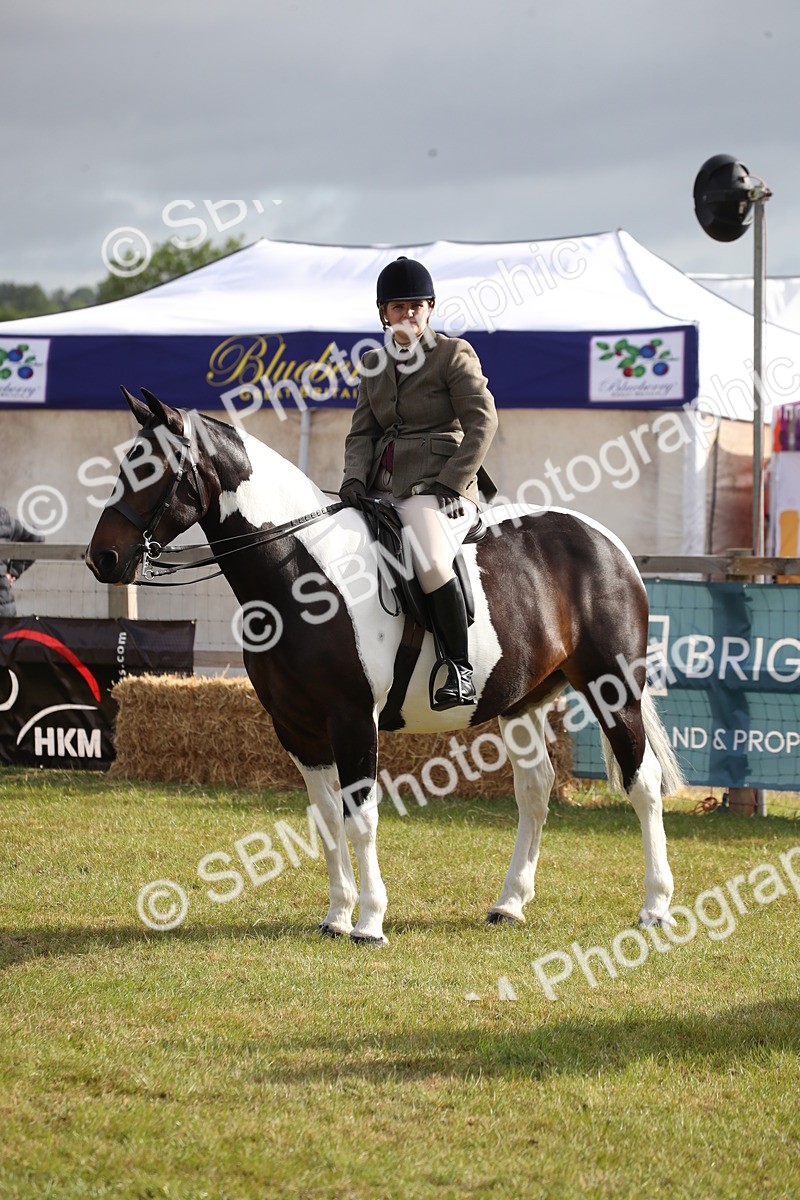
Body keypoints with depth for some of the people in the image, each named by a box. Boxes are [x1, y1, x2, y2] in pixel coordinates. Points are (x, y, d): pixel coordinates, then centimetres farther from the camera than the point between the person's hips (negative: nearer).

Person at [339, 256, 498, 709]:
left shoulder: (454, 354, 2)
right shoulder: (374, 365, 19)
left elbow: (482, 422, -5)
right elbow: (362, 432, 16)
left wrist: (449, 484, -14)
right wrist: (355, 478, -5)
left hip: (439, 488, -7)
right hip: (383, 490, 7)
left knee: (430, 562, -34)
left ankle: (461, 672, -27)